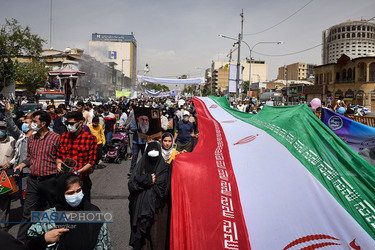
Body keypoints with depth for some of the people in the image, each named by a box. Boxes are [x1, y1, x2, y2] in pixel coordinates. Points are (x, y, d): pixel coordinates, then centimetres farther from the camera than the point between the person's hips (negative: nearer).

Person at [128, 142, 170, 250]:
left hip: (157, 207, -1)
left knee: (157, 235, 2)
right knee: (142, 232, 4)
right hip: (141, 206, 2)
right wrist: (148, 179, -12)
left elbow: (163, 188, -11)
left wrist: (143, 181, -3)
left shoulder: (164, 167, 0)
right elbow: (131, 184, -2)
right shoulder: (141, 165, 6)